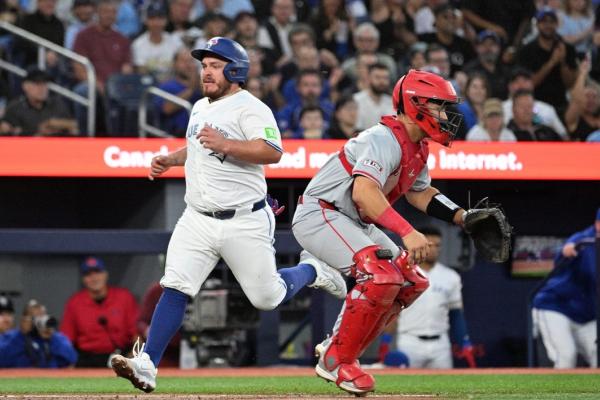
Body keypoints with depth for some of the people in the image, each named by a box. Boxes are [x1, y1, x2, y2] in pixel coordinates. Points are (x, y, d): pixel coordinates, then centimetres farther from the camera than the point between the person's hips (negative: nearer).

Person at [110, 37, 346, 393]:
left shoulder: (250, 108, -12)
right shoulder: (200, 108, 15)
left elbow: (273, 151, -26)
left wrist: (225, 145, -35)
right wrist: (170, 160, 16)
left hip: (244, 222, -6)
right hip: (198, 220, 6)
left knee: (267, 297, 3)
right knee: (175, 289, -10)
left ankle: (312, 271, 34)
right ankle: (147, 366, -16)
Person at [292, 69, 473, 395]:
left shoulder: (418, 147, 7)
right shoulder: (386, 140, -24)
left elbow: (420, 193, 23)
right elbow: (364, 192, -39)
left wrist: (463, 217, 9)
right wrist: (407, 232, -47)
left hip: (353, 223, 11)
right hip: (318, 215, -11)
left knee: (411, 281, 7)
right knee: (381, 277, -26)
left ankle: (335, 349, 12)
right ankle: (337, 360, -11)